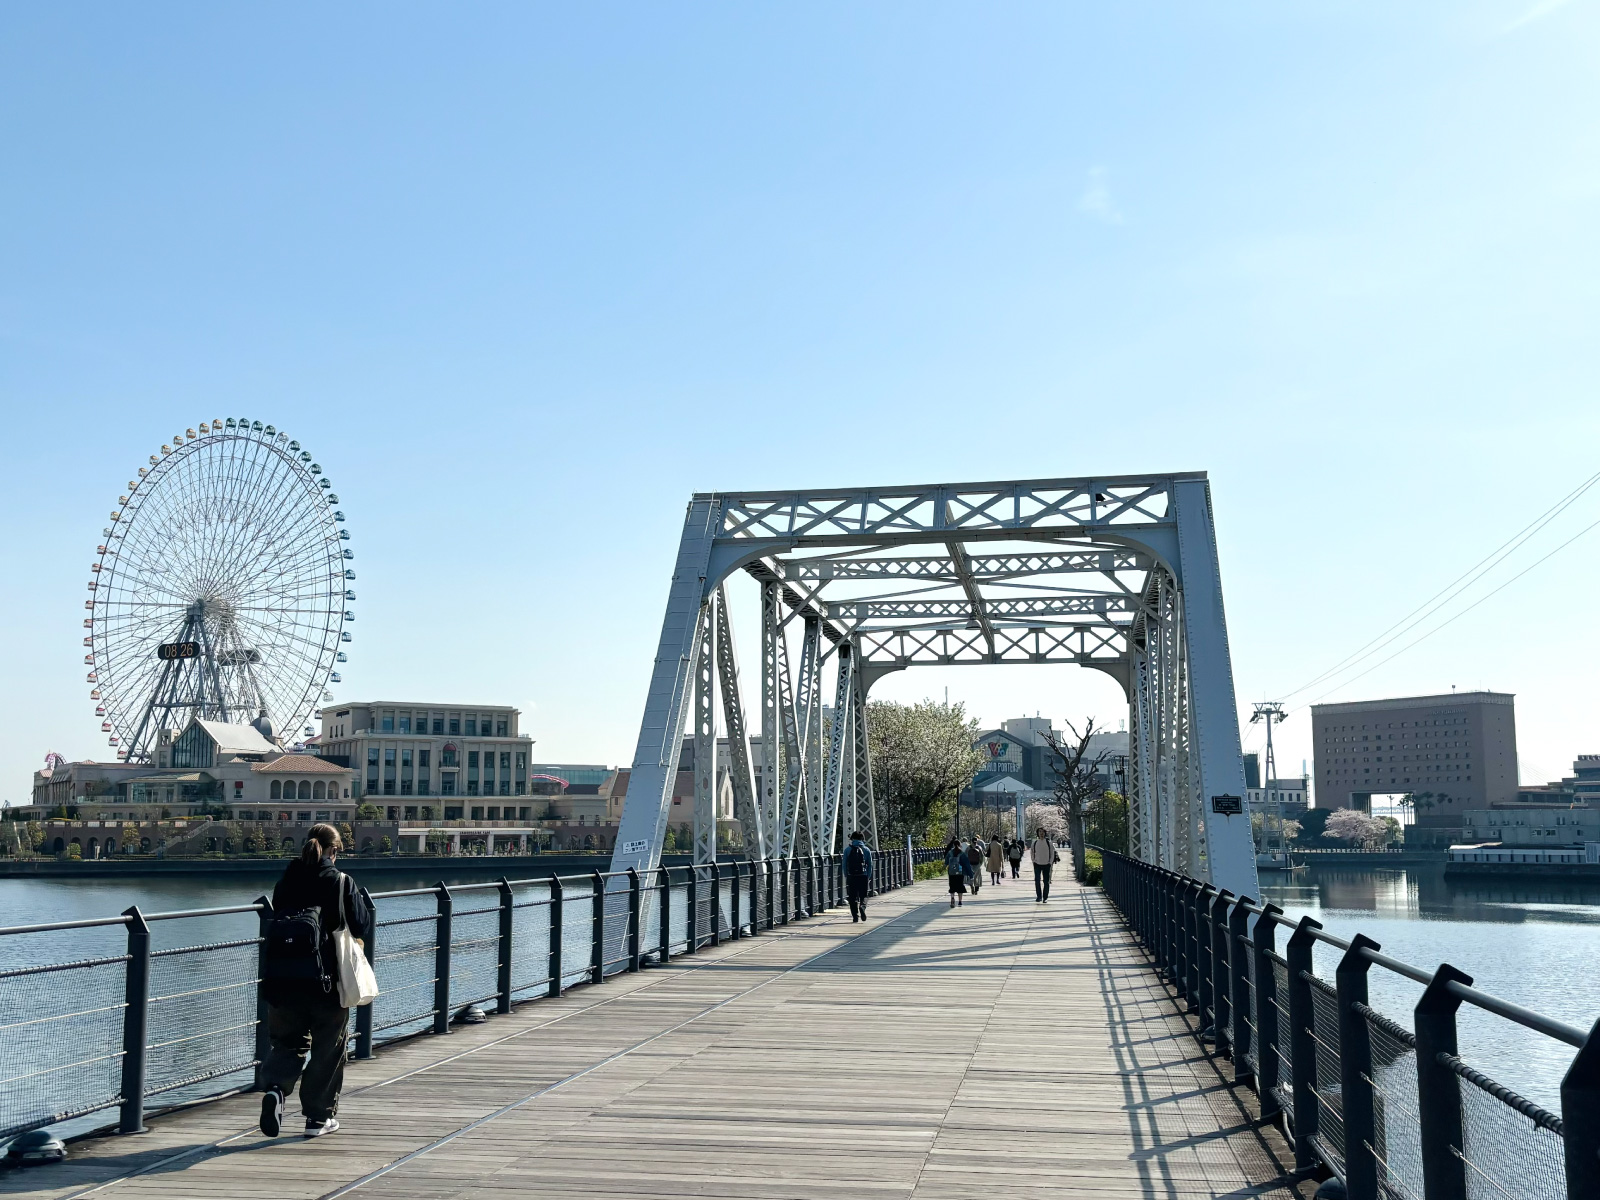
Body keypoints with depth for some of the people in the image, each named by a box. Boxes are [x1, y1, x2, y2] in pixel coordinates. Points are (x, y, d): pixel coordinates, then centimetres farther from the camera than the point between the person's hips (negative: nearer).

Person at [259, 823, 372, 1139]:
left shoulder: (286, 882, 1)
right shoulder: (341, 883, -9)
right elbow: (364, 929, -5)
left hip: (284, 982, 3)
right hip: (327, 983, -3)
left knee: (289, 1042, 18)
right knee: (327, 1050, 11)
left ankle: (276, 1087, -10)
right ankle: (318, 1117, 17)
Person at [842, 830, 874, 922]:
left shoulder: (847, 850, 1)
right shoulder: (866, 850, 3)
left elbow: (844, 864, 1)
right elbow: (870, 865, 3)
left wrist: (846, 876, 9)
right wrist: (868, 877, 9)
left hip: (851, 876, 0)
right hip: (863, 876, 0)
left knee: (853, 898, 7)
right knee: (863, 896, 12)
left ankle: (855, 916, 3)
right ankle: (862, 907, -17)